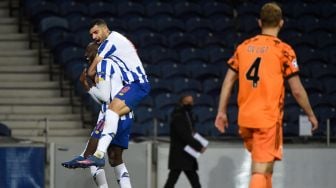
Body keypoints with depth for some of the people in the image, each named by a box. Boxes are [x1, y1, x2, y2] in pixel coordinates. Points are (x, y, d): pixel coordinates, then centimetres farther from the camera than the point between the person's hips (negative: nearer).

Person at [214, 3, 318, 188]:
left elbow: (228, 82, 8)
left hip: (245, 118, 5)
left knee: (263, 166, 23)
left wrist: (221, 112, 14)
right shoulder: (283, 50, -5)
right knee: (261, 171, -8)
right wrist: (311, 115, 9)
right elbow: (297, 91, -4)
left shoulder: (244, 46, 8)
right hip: (269, 118, -5)